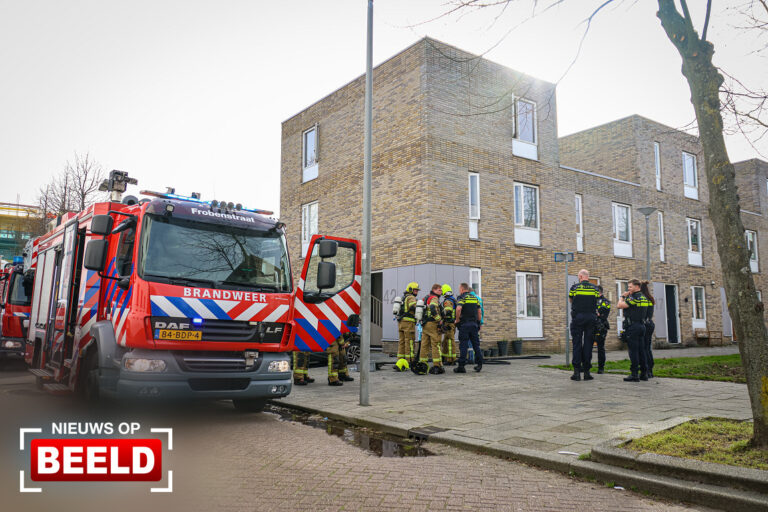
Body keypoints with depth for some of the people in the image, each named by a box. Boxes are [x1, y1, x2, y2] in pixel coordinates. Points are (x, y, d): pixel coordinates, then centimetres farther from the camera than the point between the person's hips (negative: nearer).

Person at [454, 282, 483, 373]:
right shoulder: (475, 298, 14)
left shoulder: (461, 297, -6)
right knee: (476, 345, 12)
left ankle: (461, 366, -1)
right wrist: (479, 323, 19)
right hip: (474, 324, 5)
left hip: (464, 324, -5)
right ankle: (479, 364, 13)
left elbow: (458, 309, -23)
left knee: (463, 345, -3)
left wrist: (457, 320, -11)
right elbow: (479, 312, 13)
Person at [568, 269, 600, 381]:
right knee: (588, 344, 6)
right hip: (591, 317, 2)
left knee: (577, 344, 2)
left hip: (577, 317, -2)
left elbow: (570, 300, 16)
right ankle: (586, 371, 7)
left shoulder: (574, 287, 0)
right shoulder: (595, 288, 5)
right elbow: (596, 302, 10)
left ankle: (577, 371, -2)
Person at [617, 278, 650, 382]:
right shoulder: (644, 298, 16)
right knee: (641, 350, 11)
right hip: (642, 325, 9)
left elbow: (620, 305, -15)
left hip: (633, 326, -9)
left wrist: (622, 296, 1)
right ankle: (643, 374, 14)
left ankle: (634, 374, -7)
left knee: (633, 351, -7)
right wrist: (626, 296, 12)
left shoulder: (635, 297, -13)